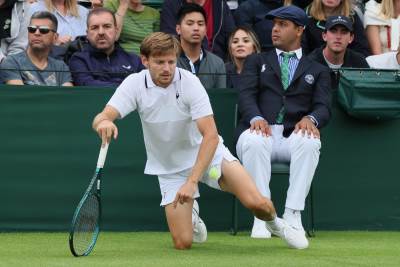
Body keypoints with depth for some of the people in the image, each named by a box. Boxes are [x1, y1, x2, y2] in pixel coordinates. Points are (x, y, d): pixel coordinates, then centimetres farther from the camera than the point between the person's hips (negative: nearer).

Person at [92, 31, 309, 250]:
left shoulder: (189, 82, -22)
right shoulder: (134, 84, -15)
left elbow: (211, 135, -26)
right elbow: (101, 118, -25)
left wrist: (192, 181, -36)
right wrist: (104, 122, -52)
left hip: (207, 153, -1)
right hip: (170, 168, 1)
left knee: (257, 203, -22)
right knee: (183, 243, -10)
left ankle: (274, 223, 15)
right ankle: (190, 215, 28)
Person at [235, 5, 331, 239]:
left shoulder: (318, 71, 22)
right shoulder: (257, 61, 24)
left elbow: (324, 107, 6)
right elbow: (246, 95, 5)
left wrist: (310, 118, -21)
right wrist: (256, 118, -19)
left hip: (295, 137, 0)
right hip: (260, 132, 0)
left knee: (310, 141, -36)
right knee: (253, 141, -36)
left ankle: (293, 215, -34)